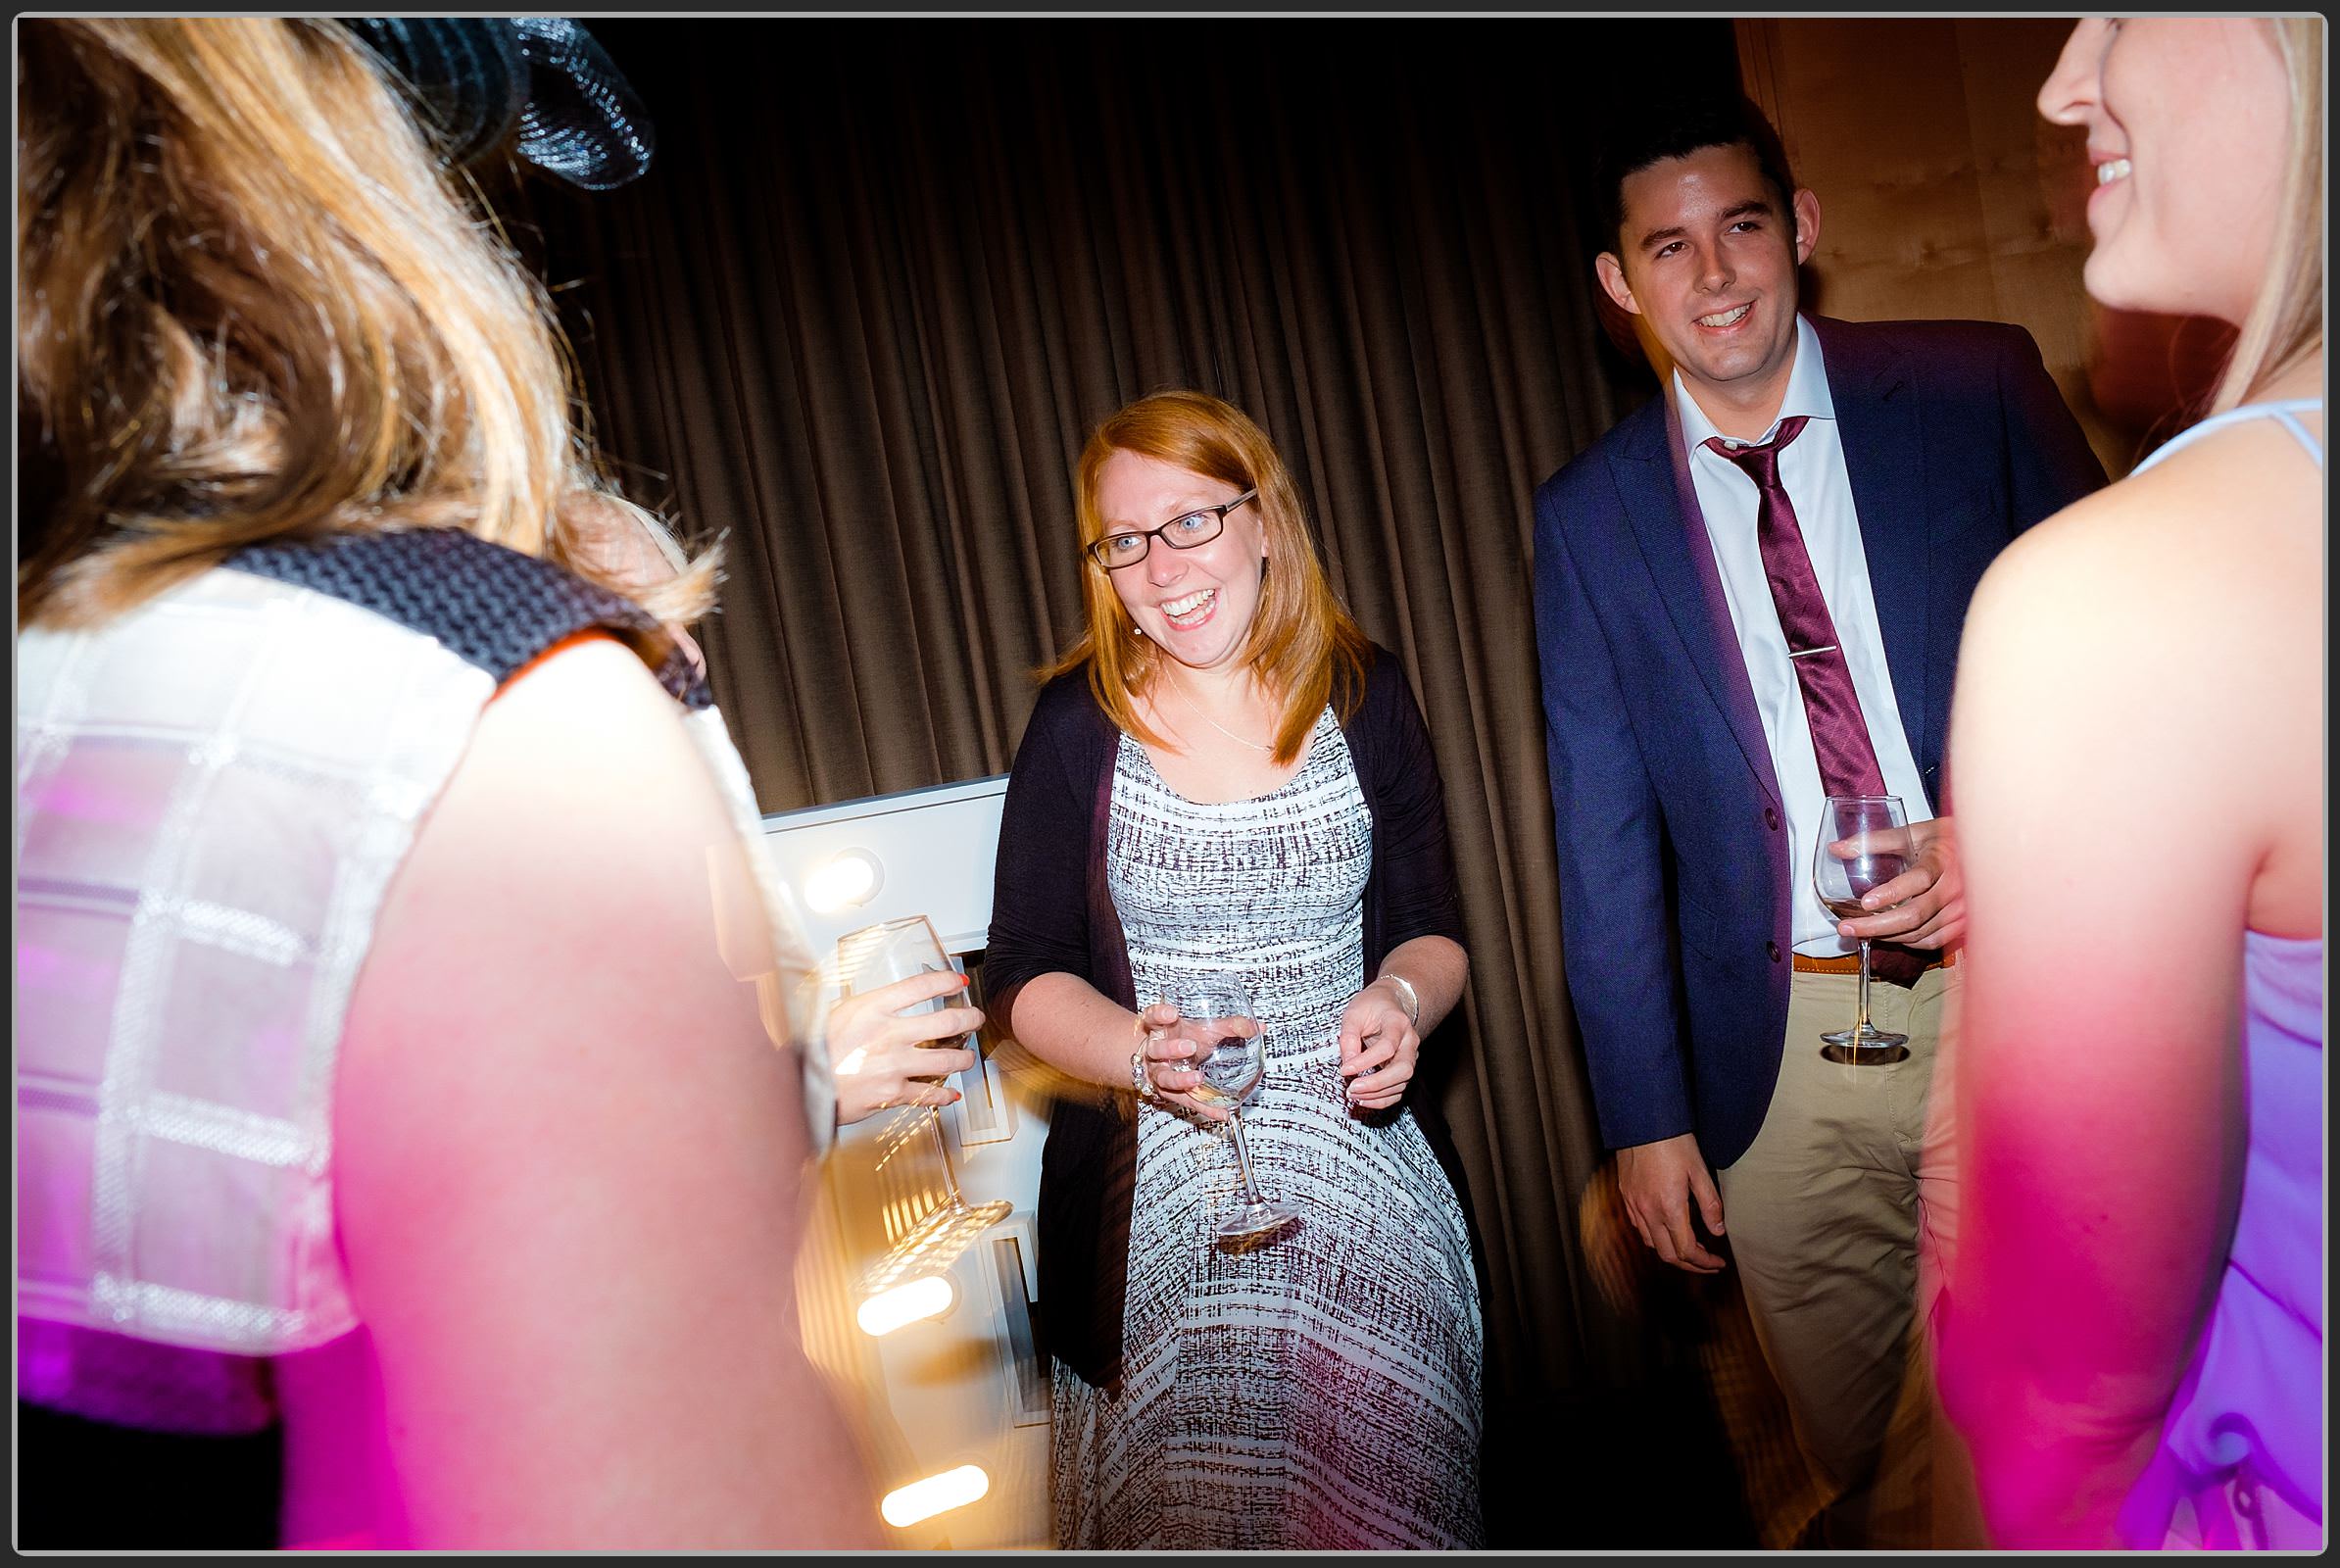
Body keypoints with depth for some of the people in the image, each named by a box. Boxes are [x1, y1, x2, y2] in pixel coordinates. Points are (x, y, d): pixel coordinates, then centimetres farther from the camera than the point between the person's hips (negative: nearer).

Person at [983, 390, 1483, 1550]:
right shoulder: (1079, 723, -2)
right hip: (1151, 1179, -1)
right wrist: (1142, 1052, -20)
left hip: (1355, 1154, 1)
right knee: (1188, 1503, -1)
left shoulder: (1361, 694, 2)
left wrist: (1402, 999, -14)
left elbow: (1431, 928, 8)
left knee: (1374, 1477, -2)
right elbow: (1027, 975, -1)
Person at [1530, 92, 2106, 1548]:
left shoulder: (1977, 388, 0)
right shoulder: (1591, 513, 1)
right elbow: (1605, 832, 2)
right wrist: (1645, 1110, 1)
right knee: (1863, 1463, 14)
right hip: (1784, 1053, 1)